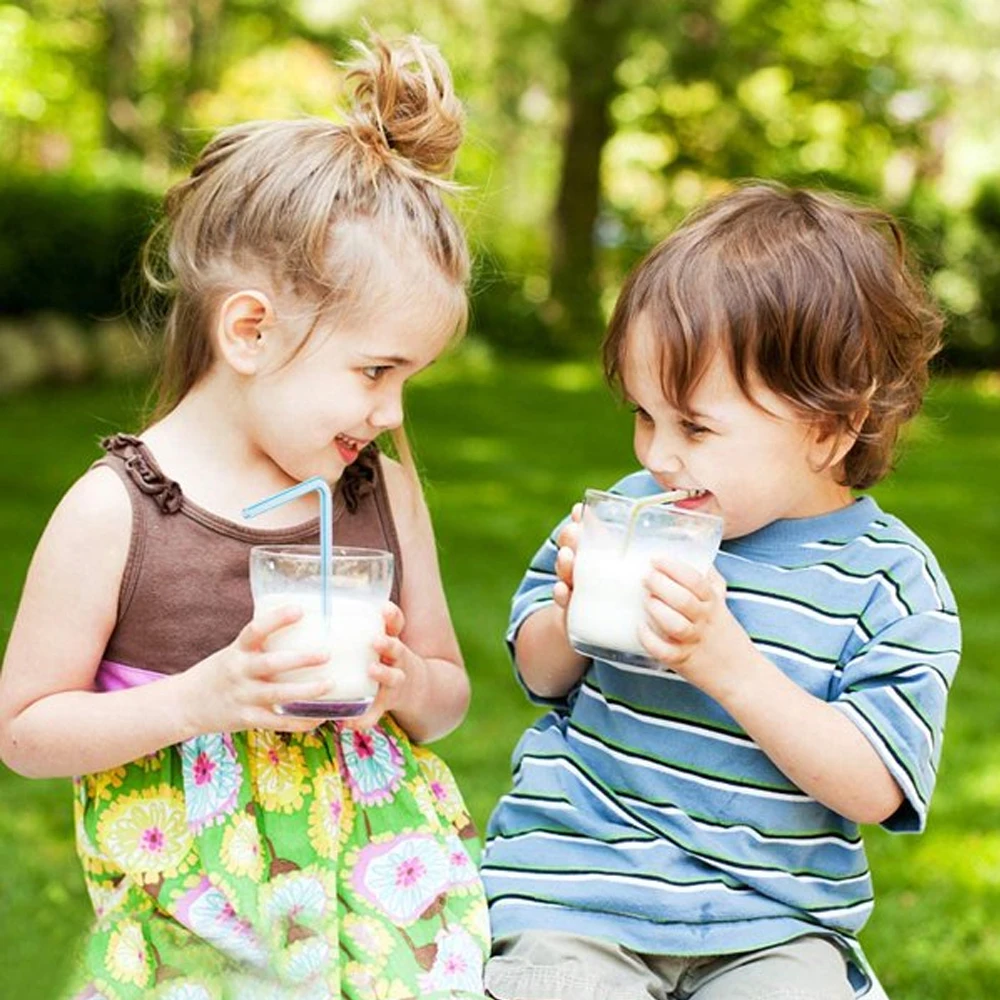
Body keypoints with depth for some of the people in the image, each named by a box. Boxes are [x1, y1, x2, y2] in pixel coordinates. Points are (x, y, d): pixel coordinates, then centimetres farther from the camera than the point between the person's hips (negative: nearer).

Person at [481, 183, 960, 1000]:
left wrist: (728, 661, -24)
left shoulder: (892, 583, -5)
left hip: (771, 923, -1)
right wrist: (570, 618, -9)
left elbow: (871, 788, -14)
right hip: (579, 885, 1)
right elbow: (542, 677, 14)